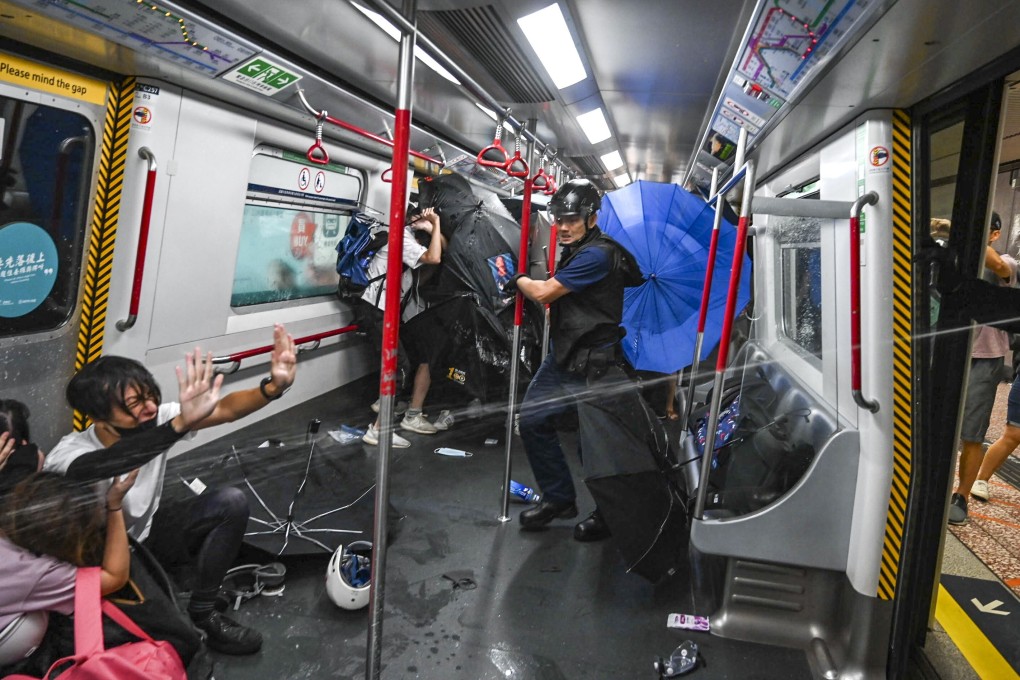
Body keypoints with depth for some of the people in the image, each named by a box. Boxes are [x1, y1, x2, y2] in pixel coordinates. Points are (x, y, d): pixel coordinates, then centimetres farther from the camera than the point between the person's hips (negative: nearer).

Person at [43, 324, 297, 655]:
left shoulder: (155, 419, -18)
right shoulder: (67, 457, -32)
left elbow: (225, 410, -27)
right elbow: (109, 464, -55)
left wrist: (274, 386, -47)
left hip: (147, 533, 6)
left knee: (232, 502, -17)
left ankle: (201, 614, -3)